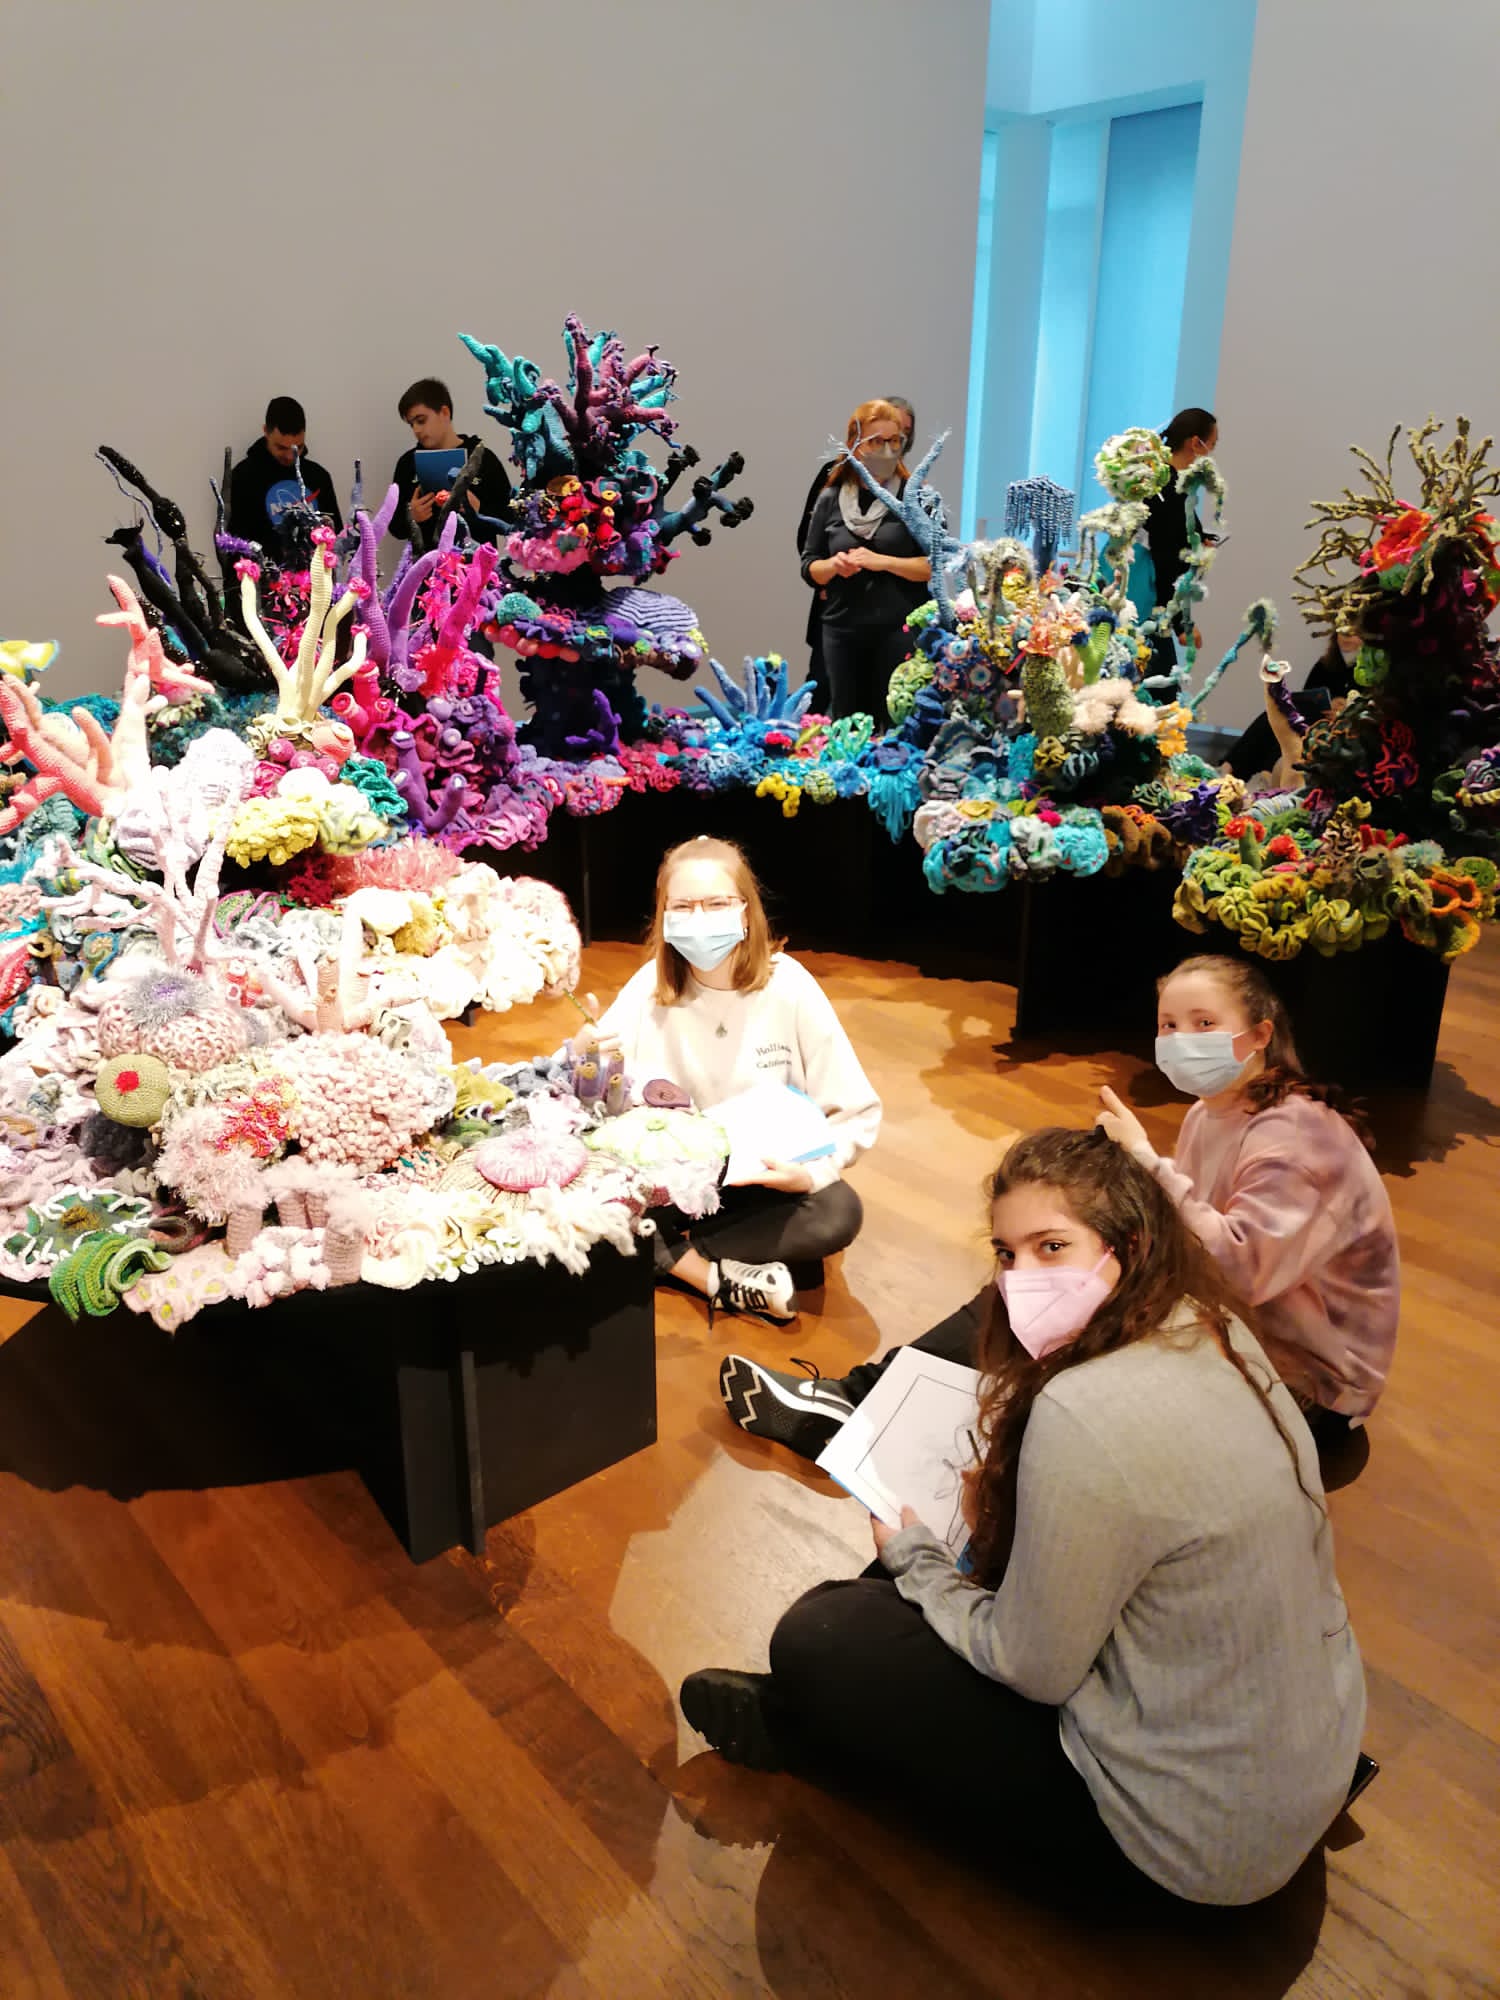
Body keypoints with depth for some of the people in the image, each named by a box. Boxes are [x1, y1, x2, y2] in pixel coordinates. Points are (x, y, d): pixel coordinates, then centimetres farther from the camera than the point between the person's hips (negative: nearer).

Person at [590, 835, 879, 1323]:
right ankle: (723, 1280, -19)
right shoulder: (649, 987, -11)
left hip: (766, 1177, -1)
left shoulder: (788, 986, -16)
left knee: (838, 1213, -30)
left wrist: (811, 1172, -29)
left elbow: (856, 1113, -12)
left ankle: (676, 1257, -17)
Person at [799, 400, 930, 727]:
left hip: (900, 631, -3)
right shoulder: (830, 499, 7)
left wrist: (881, 561, -16)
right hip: (842, 630, 3)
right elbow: (809, 567, 12)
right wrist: (833, 565, -10)